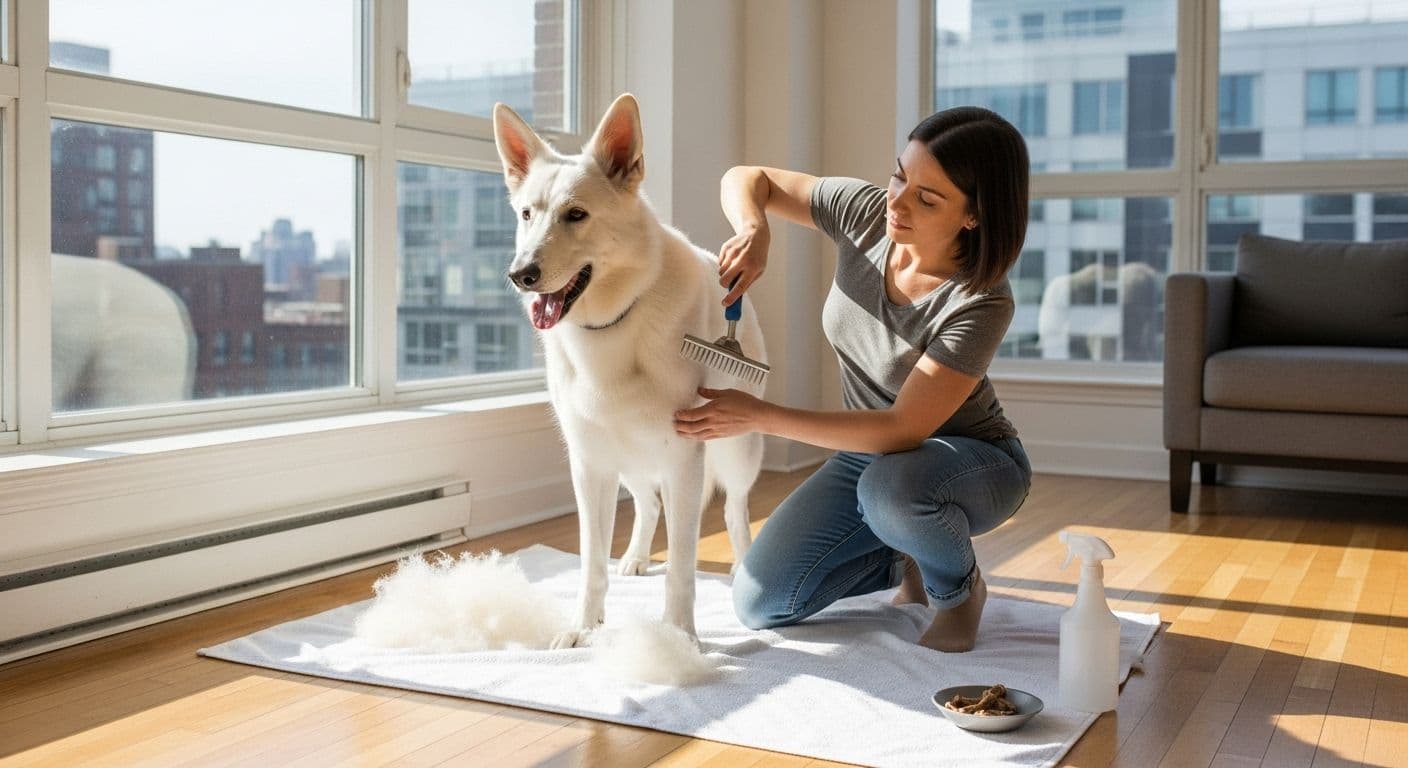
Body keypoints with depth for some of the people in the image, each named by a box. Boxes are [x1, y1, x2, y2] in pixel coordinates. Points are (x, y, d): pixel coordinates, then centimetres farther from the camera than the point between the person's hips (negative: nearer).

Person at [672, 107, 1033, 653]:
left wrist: (759, 416, -36)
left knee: (888, 486, -41)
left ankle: (961, 587, -7)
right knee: (758, 603, -7)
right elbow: (745, 179, -5)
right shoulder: (867, 214, -16)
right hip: (869, 453, 5)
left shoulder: (981, 303, -30)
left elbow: (903, 428, -32)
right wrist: (753, 231, -29)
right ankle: (906, 561, 17)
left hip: (971, 461, -4)